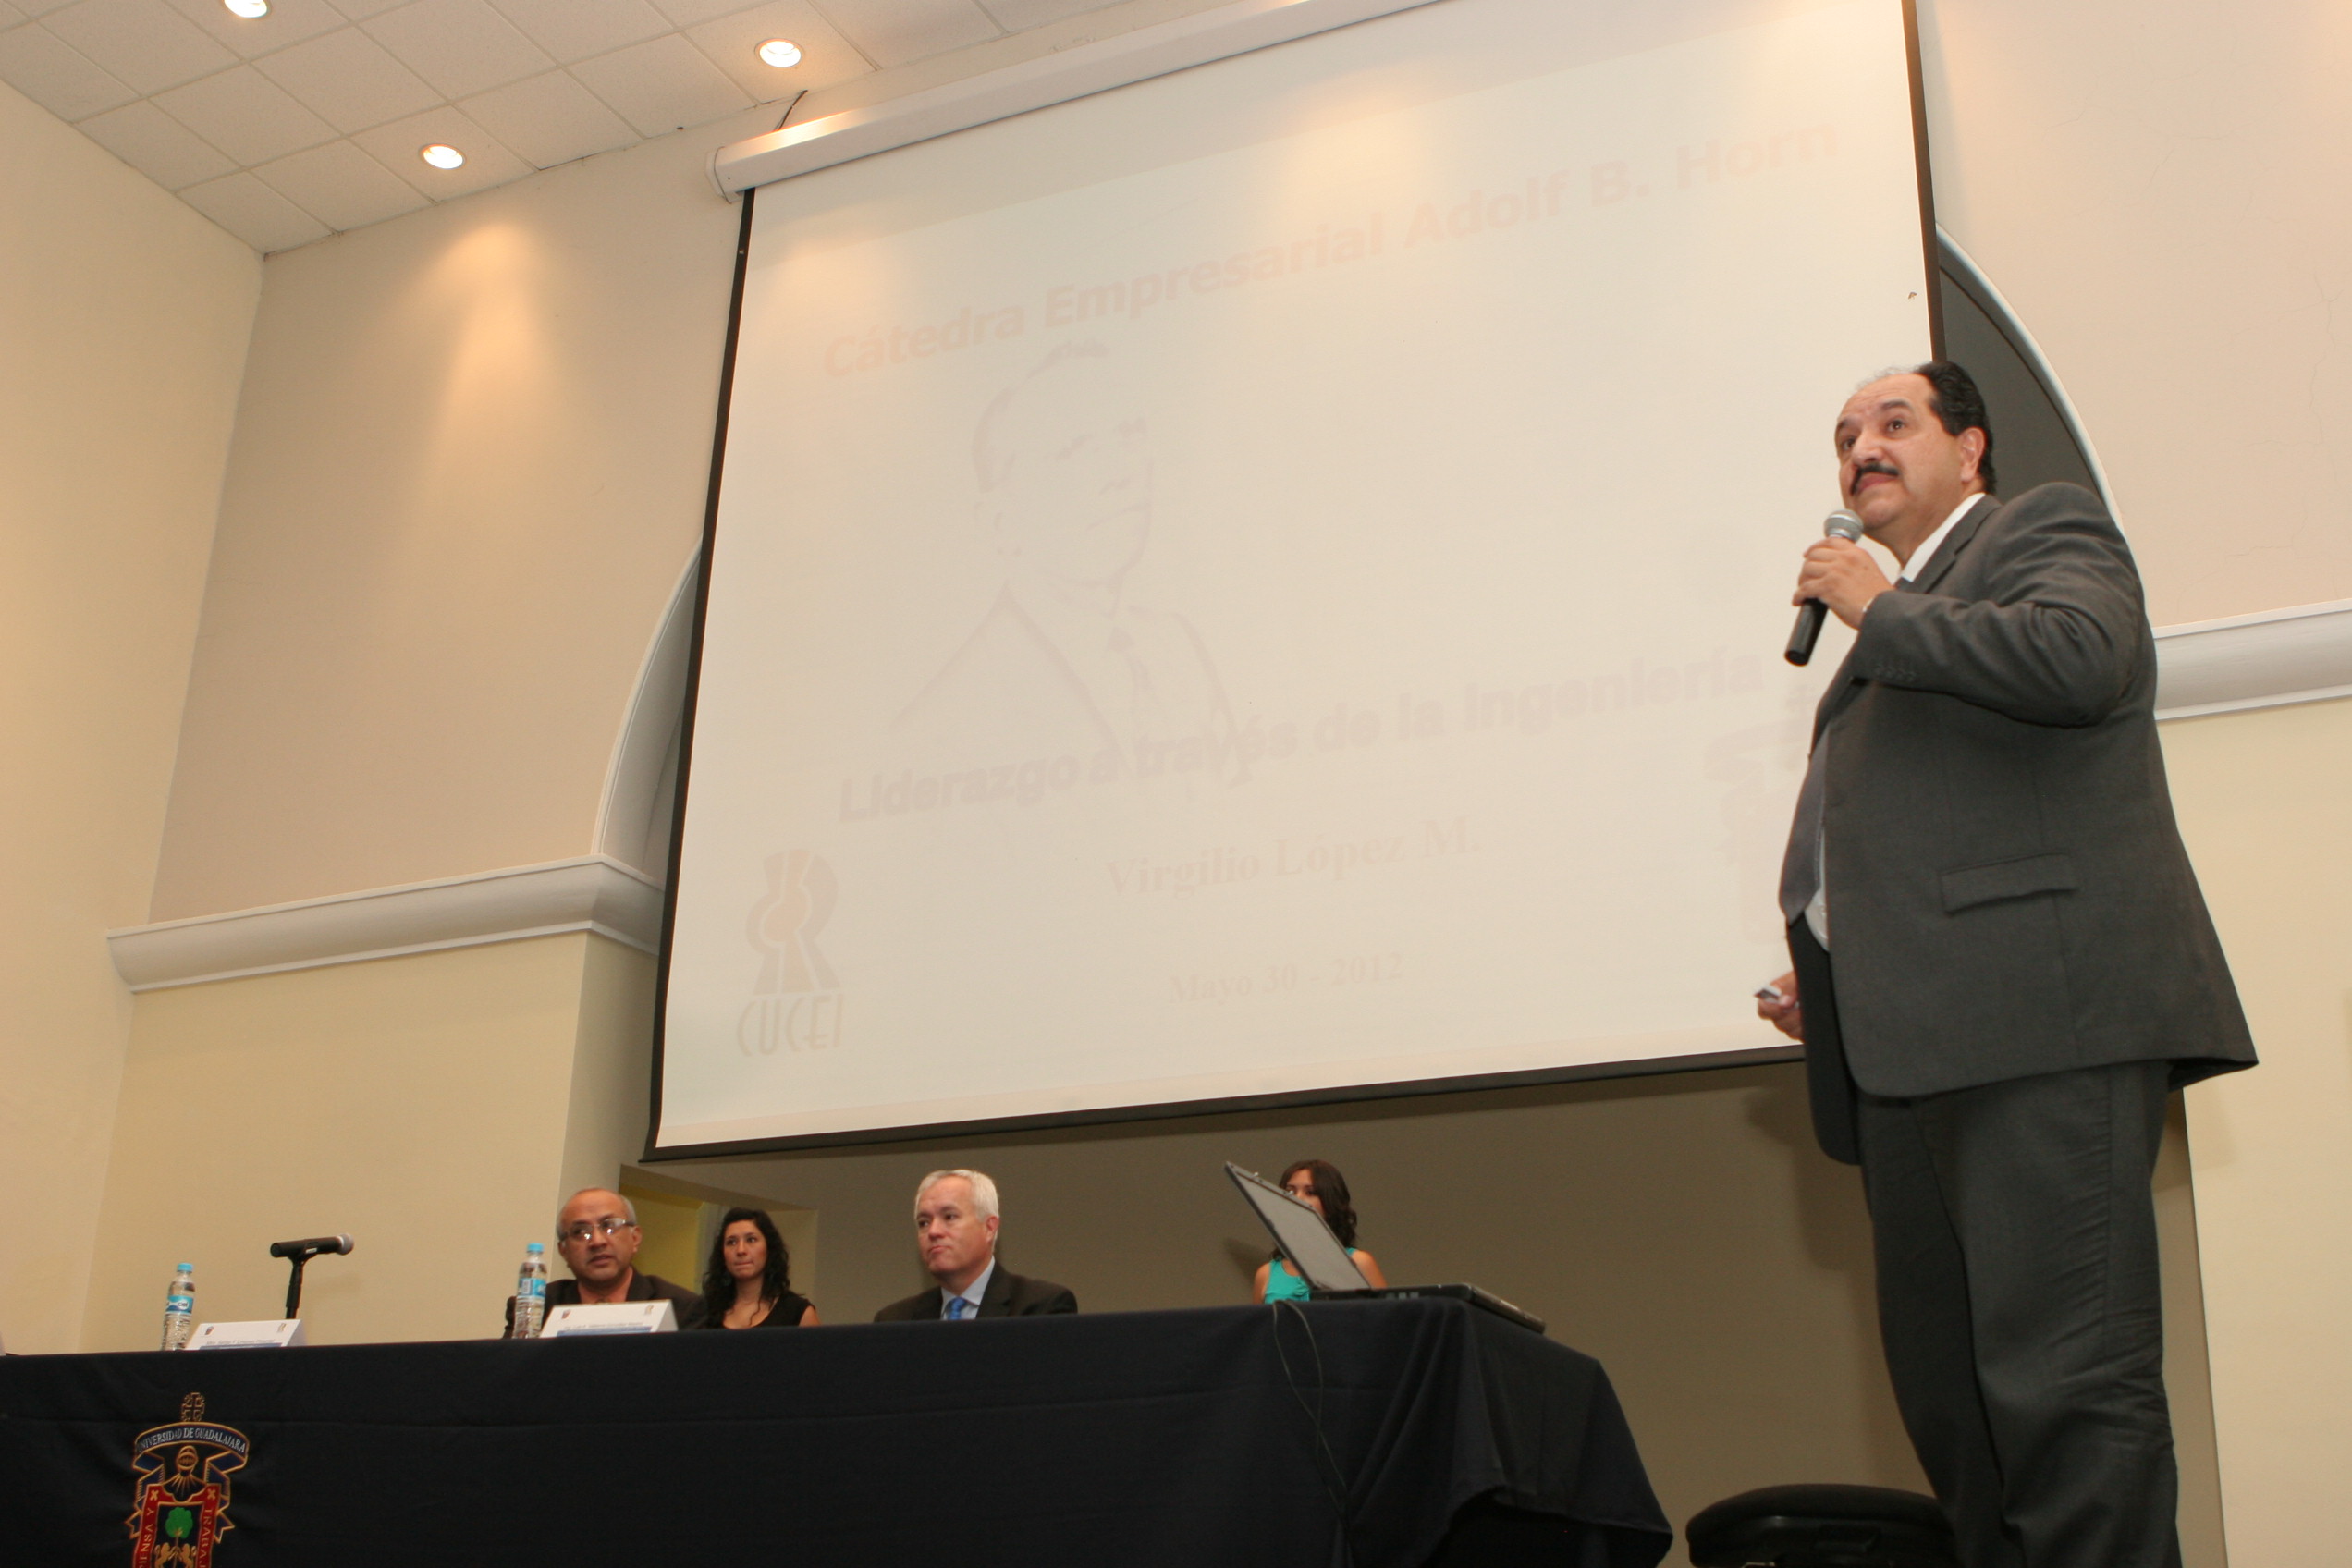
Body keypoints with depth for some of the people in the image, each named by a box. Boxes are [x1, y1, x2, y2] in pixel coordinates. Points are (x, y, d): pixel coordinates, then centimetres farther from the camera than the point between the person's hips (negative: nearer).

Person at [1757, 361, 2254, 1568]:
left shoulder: (2045, 527, 8)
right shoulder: (1896, 636, 31)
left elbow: (2079, 657, -15)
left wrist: (1877, 611, -3)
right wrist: (1830, 979, 16)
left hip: (2044, 1010, -9)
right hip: (1914, 1040, 9)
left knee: (2066, 1384, -14)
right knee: (1946, 1392, 8)